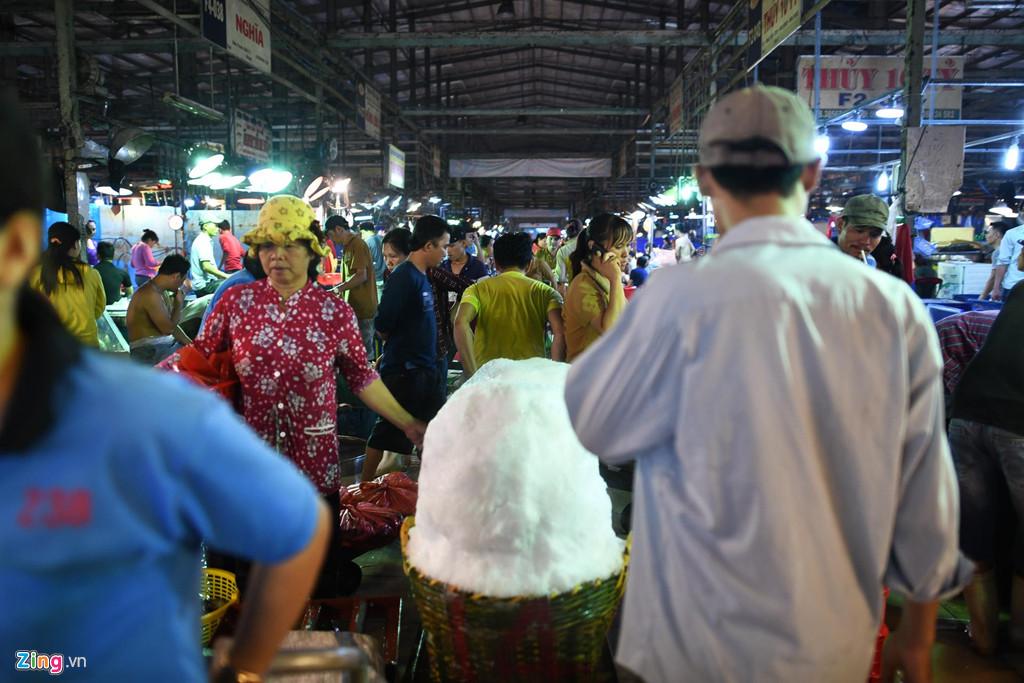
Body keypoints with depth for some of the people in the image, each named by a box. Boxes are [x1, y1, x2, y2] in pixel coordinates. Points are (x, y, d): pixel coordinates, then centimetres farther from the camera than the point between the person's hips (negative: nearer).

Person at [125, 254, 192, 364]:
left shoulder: (162, 292, 14)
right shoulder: (150, 294, -16)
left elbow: (171, 325, 18)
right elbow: (168, 328, -18)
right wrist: (179, 304, -4)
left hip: (165, 345, 10)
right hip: (147, 351, -10)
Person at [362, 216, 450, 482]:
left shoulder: (422, 276, 10)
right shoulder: (403, 276, -18)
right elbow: (382, 326, -19)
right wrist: (400, 344, 0)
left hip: (427, 368, 9)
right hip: (404, 370, -9)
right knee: (386, 434, 3)